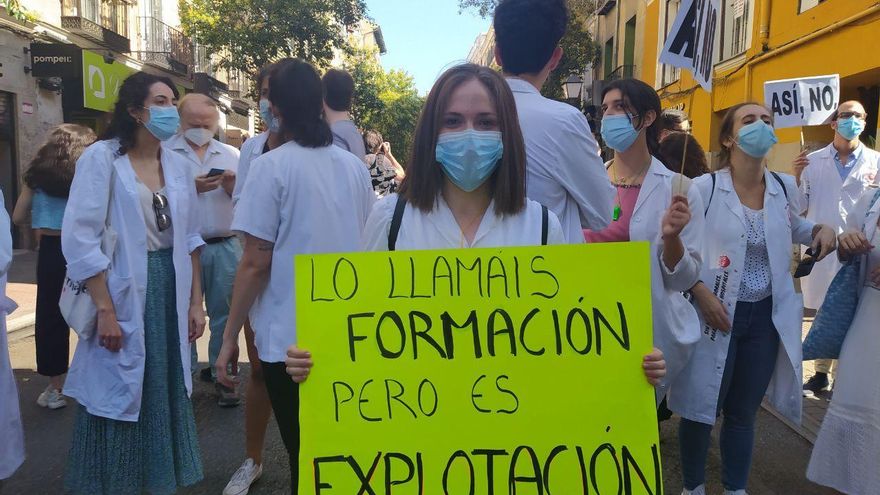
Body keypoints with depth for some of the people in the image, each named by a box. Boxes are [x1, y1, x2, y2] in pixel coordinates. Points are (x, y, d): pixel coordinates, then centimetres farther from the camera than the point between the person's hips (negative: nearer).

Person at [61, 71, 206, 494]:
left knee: (166, 394, 14)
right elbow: (80, 239, -13)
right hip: (122, 293, -5)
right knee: (117, 396, 6)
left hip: (169, 291, 5)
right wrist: (105, 310, -16)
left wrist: (195, 302, 8)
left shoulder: (177, 164, 8)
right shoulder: (102, 157, -8)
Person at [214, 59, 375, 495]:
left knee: (302, 453, 10)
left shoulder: (272, 166, -11)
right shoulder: (354, 165, 5)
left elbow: (256, 263, -13)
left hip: (291, 337, -5)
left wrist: (229, 336, -4)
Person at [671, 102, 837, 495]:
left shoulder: (785, 187, 2)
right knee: (701, 407, 7)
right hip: (716, 313, -4)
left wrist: (822, 230, 4)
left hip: (766, 315, 4)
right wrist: (700, 292, -18)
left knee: (744, 411, 17)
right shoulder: (704, 187, -12)